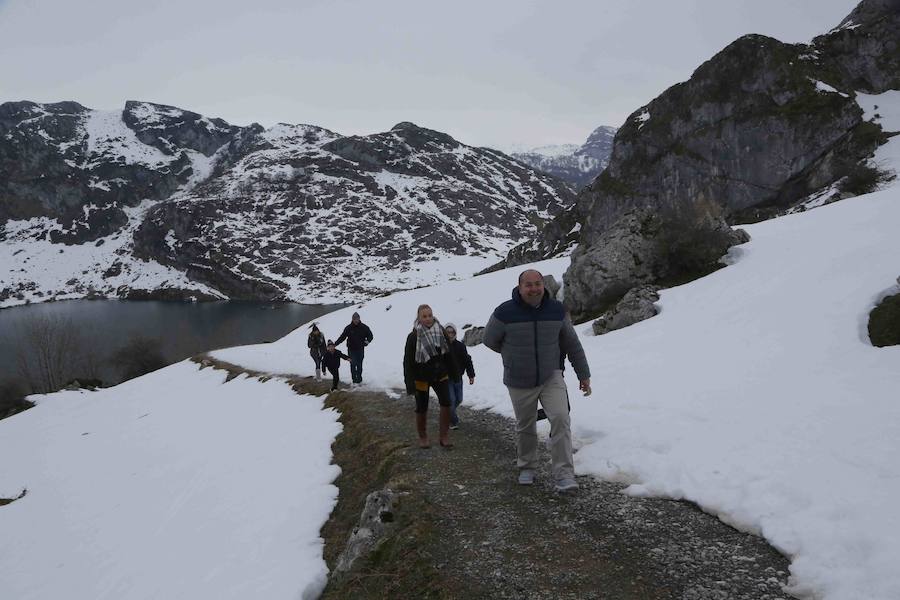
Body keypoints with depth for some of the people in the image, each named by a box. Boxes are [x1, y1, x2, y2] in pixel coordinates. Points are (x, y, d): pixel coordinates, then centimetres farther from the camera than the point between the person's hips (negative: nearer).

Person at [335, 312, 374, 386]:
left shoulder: (364, 327, -2)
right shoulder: (348, 328, -2)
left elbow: (370, 336, 5)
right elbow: (342, 337, 1)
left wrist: (367, 341, -17)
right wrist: (335, 344, -9)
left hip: (360, 349, 0)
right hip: (351, 349, 0)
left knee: (359, 365, 6)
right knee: (353, 364, -5)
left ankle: (359, 378, 19)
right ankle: (354, 379, 3)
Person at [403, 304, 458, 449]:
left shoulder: (441, 332, -4)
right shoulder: (413, 336, -14)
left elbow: (448, 354, 6)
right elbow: (408, 361, -13)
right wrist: (410, 384, -16)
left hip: (440, 375, 3)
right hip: (421, 378, -2)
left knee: (446, 403, -11)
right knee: (422, 409, 9)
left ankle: (444, 436, 0)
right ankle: (422, 437, 28)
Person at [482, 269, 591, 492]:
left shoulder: (556, 310, -5)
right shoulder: (505, 313, -16)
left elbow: (572, 344, 6)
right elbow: (490, 340, 3)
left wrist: (584, 374, 9)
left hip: (551, 378, 1)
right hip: (519, 382, -1)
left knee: (560, 419, -17)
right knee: (525, 427, 13)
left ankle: (564, 475, -11)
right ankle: (527, 467, 36)